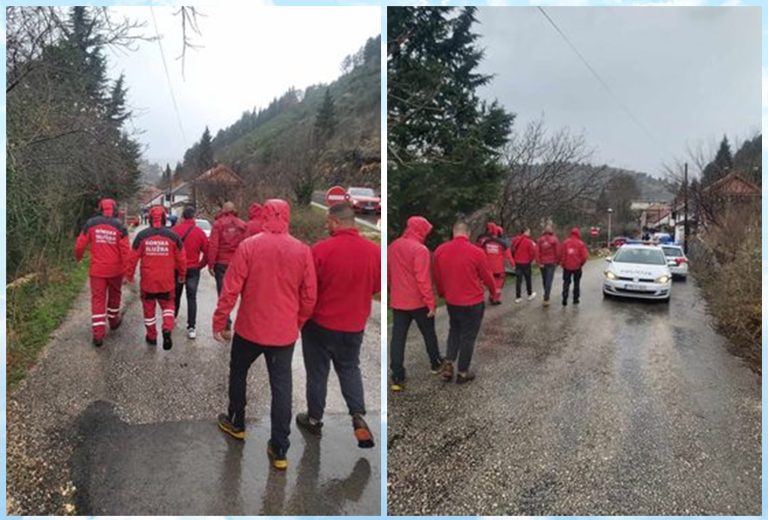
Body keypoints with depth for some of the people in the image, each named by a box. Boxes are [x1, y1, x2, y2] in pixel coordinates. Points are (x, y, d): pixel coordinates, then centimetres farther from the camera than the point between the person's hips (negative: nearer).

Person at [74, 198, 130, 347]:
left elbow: (80, 245, 0)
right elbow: (126, 251, -10)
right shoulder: (120, 227, -7)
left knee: (98, 299, 2)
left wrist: (78, 257, 21)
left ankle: (98, 333, -5)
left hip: (97, 269, 0)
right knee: (114, 295, 22)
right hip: (115, 270, 0)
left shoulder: (91, 224, -3)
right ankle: (113, 320, 40)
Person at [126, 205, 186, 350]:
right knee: (168, 305, 17)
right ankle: (167, 329, -7)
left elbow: (133, 257, -4)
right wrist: (182, 275, 15)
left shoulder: (142, 235, -6)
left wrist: (129, 275, 9)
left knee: (149, 307, 15)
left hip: (148, 280, 0)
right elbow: (181, 258, 0)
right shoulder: (173, 236, -5)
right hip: (167, 281, 0)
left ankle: (152, 336, 24)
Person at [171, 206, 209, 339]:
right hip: (193, 269, -1)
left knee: (175, 295, 21)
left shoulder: (174, 230, -7)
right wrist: (200, 265, 9)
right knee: (192, 298, 1)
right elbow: (207, 252, -5)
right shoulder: (199, 232, -7)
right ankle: (191, 328, -5)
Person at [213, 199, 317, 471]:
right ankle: (279, 451, 10)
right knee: (282, 386, 7)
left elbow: (230, 289, -9)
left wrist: (218, 322, 2)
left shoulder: (248, 245, -10)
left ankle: (236, 424, 41)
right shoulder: (303, 250, -5)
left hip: (249, 328, -1)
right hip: (285, 332, 1)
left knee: (238, 373, 24)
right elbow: (309, 296, 0)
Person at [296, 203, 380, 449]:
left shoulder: (321, 249, -20)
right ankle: (358, 415, 9)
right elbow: (376, 287, 5)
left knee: (317, 372, 15)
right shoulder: (375, 250, -9)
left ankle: (314, 419, 30)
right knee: (350, 369, 22)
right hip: (354, 325, 3)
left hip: (320, 323, -3)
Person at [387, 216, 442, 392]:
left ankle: (397, 378, 3)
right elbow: (423, 279, -21)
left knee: (398, 337, 4)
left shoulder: (392, 247, 5)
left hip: (397, 301, 5)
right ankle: (436, 364, 34)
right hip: (418, 301, -5)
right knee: (428, 333, 16)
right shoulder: (420, 249, -17)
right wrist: (430, 302, -16)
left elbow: (388, 274, 14)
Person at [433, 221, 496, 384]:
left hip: (451, 301, 4)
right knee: (468, 336, 10)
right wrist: (493, 291, 17)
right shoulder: (476, 252, -16)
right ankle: (462, 373, 20)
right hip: (473, 302, -4)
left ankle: (448, 364, 15)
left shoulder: (439, 250, -5)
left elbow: (437, 277, 7)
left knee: (454, 331, 25)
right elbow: (486, 277, -4)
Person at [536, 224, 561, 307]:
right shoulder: (554, 239, -7)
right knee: (549, 281, -4)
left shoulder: (540, 239, 0)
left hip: (542, 263, 3)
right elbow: (558, 251, -6)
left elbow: (537, 252, -6)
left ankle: (546, 297, 30)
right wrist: (557, 261, 8)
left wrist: (539, 262, -2)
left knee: (545, 280, 16)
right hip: (551, 263, -3)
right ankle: (546, 299, -11)